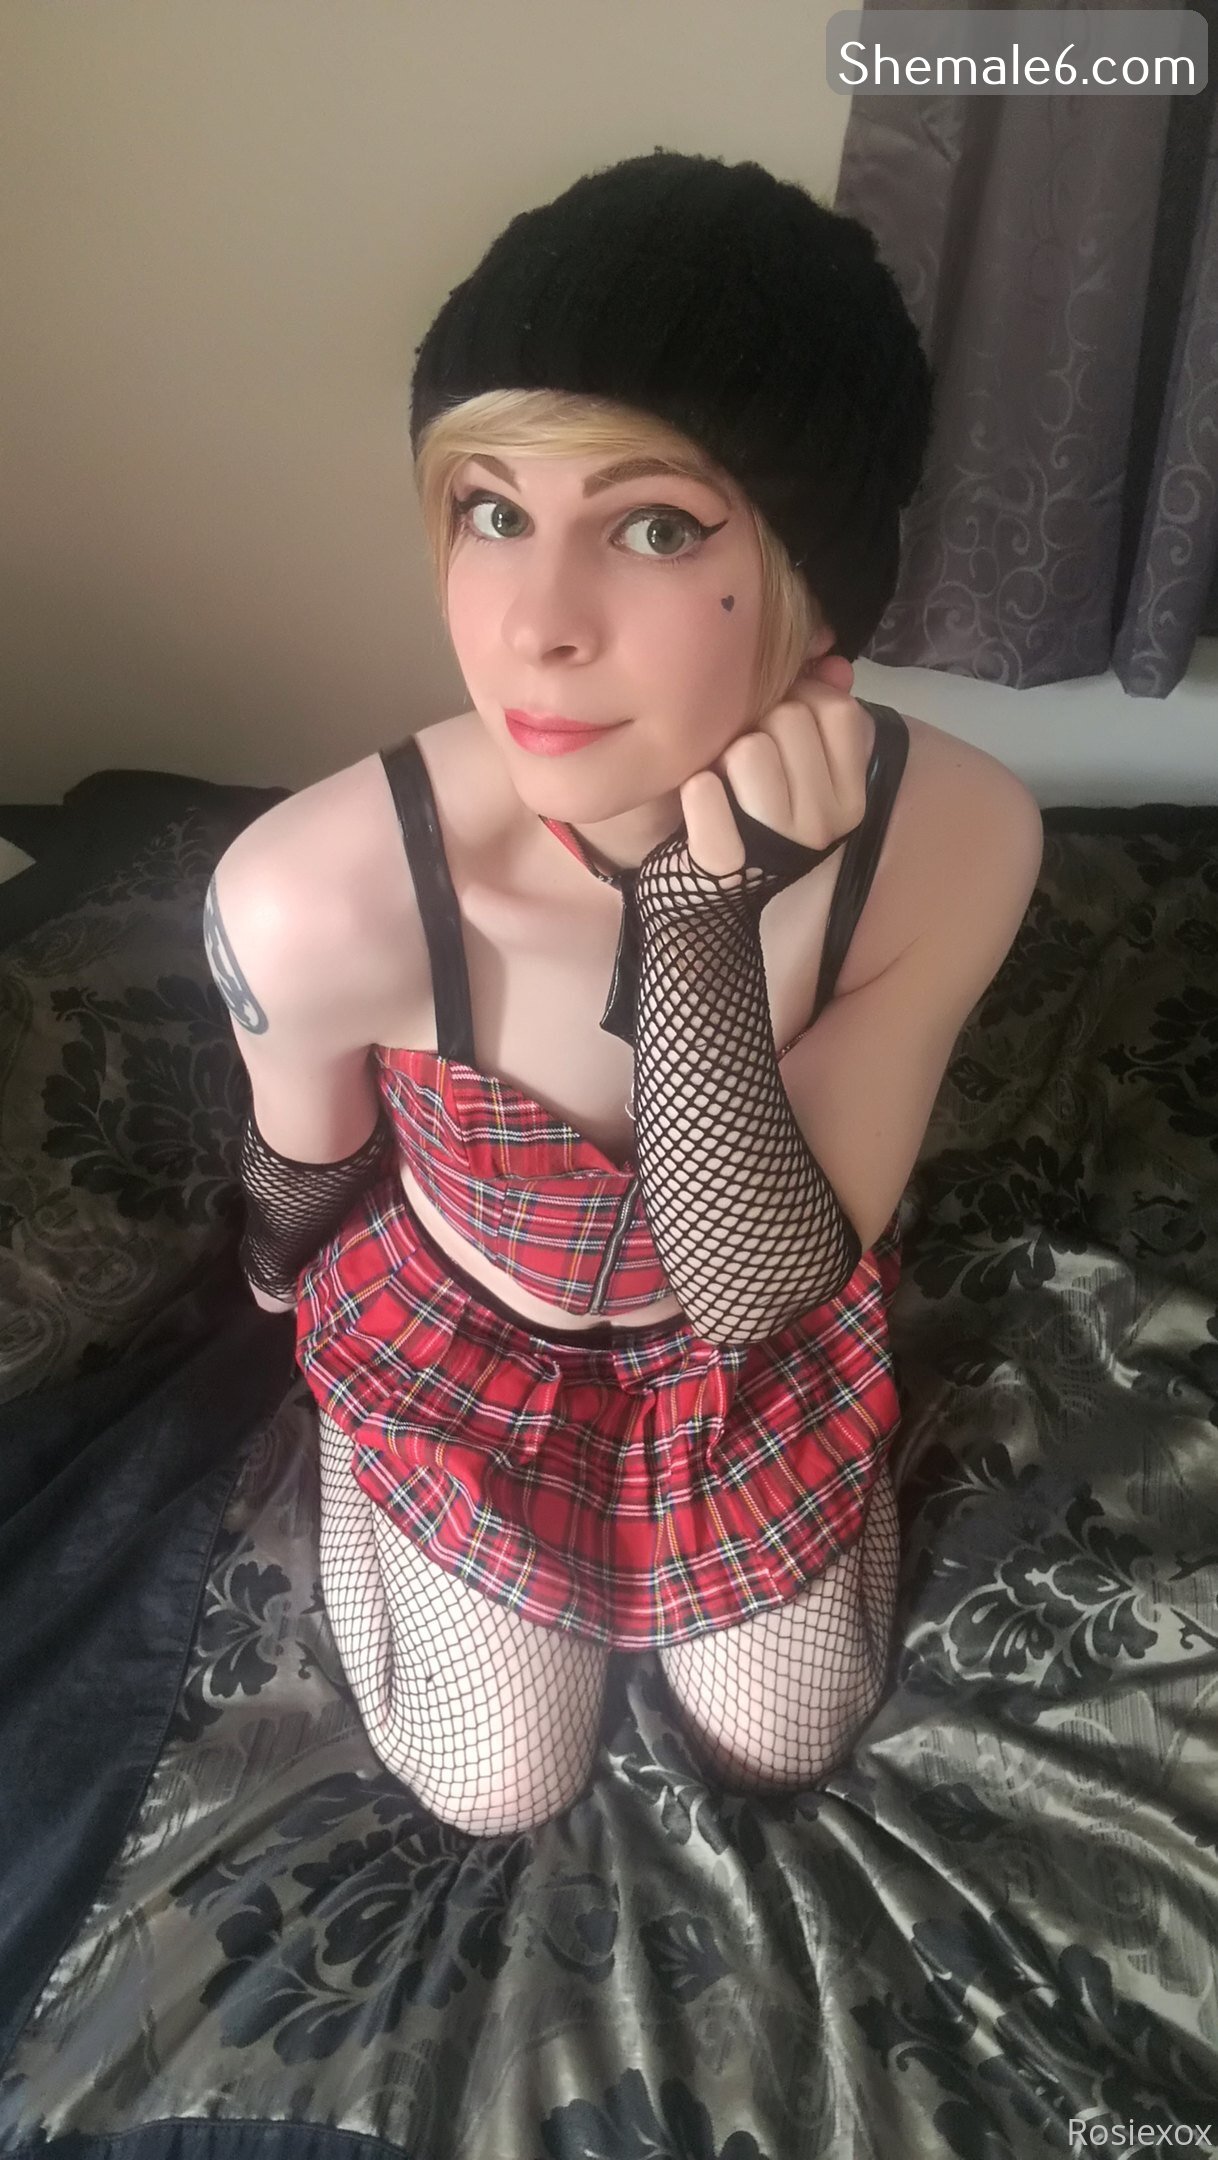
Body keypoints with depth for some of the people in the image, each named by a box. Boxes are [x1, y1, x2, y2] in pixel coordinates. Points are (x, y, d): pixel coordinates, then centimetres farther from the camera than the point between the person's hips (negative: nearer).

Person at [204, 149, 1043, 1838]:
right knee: (494, 1796, 18)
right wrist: (301, 1303, 10)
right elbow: (302, 1181, -13)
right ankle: (366, 1473, 40)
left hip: (765, 1323, 2)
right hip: (461, 1324, -1)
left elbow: (762, 1290, -28)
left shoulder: (960, 836, -33)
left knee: (782, 1753, 21)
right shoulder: (315, 894, -38)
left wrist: (701, 921, -44)